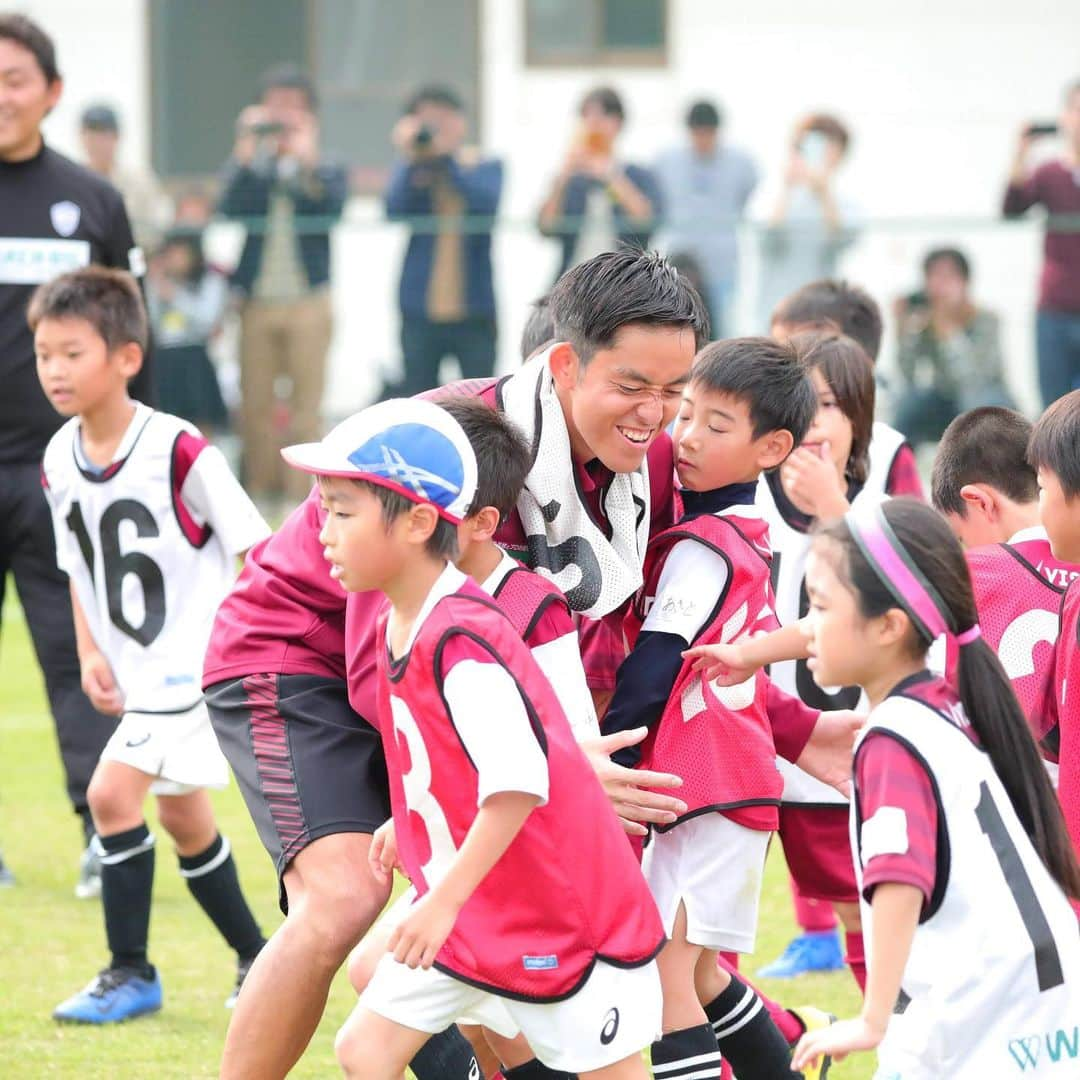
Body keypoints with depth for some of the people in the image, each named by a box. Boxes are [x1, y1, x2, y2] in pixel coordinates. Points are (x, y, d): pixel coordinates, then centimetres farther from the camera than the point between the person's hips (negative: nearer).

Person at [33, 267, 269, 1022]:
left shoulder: (179, 452, -21)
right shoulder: (60, 463, 0)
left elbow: (255, 548, -15)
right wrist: (91, 653, 3)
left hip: (199, 665, -8)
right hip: (137, 675, 8)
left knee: (114, 792, -16)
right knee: (183, 815, 17)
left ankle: (131, 972, -4)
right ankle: (259, 960, 34)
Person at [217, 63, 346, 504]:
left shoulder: (327, 169, 7)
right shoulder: (248, 166, 11)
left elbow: (332, 207, -13)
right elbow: (229, 208, -7)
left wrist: (307, 158, -19)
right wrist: (246, 153, -14)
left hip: (308, 301, -2)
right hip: (256, 302, 2)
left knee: (304, 408, -3)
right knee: (255, 406, 4)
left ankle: (300, 495, -1)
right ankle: (259, 492, 12)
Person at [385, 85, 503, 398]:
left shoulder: (486, 167, 6)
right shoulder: (410, 171, 6)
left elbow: (486, 204, -15)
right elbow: (395, 209, -12)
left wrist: (448, 160, -23)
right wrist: (412, 161, -22)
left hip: (474, 311, 0)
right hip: (421, 310, 1)